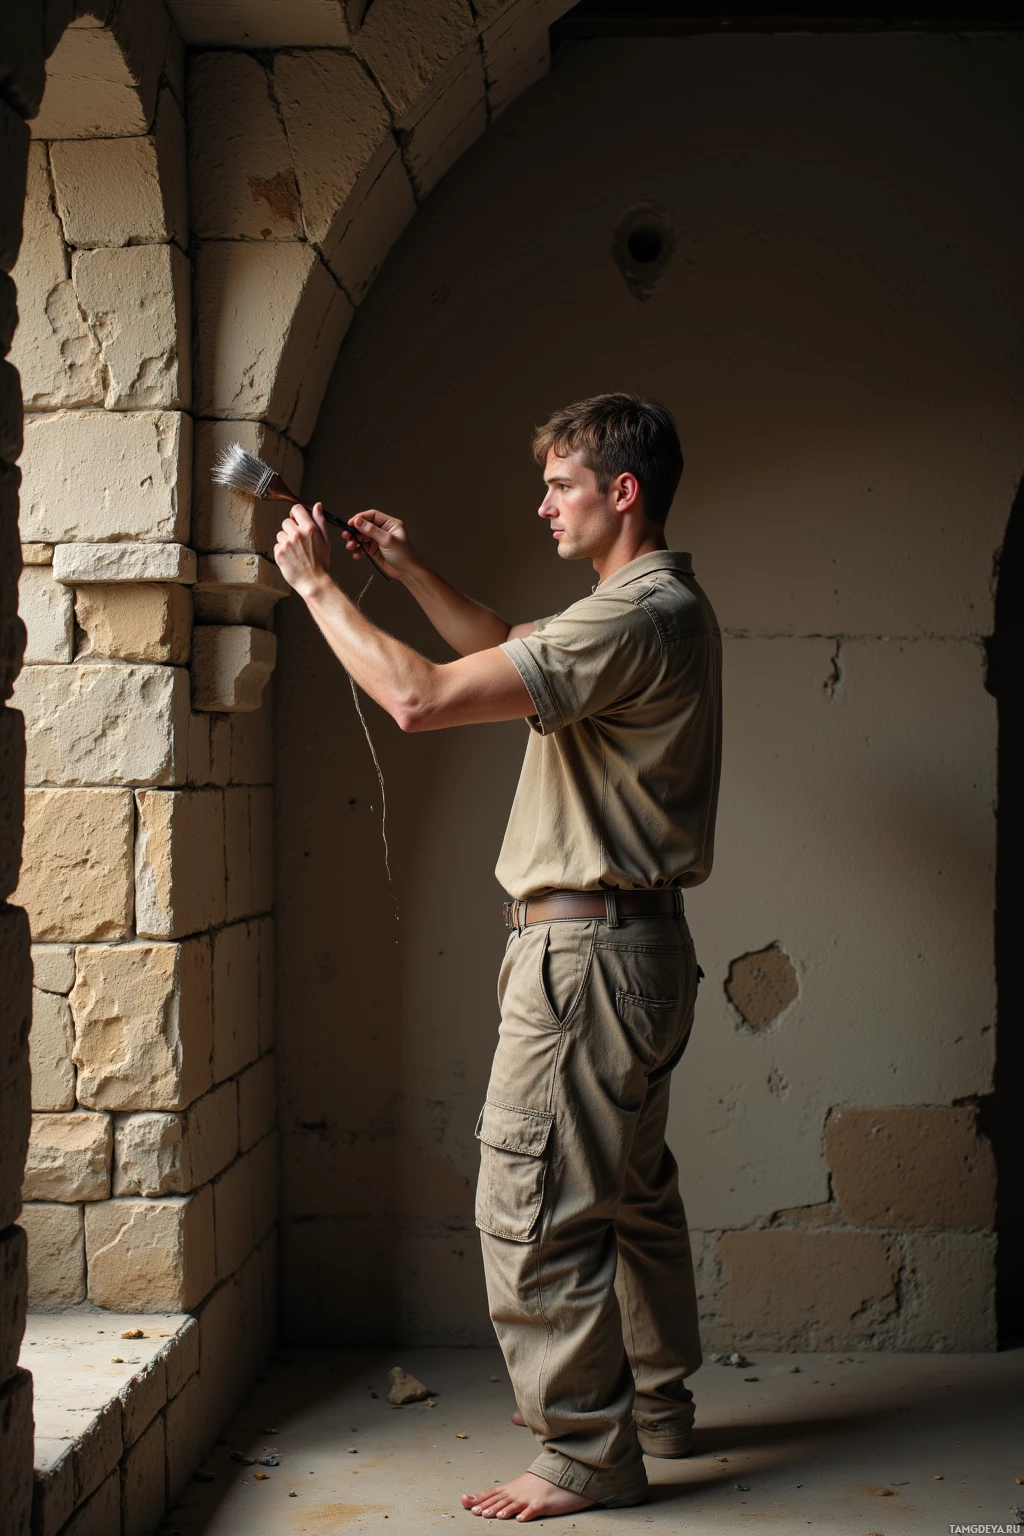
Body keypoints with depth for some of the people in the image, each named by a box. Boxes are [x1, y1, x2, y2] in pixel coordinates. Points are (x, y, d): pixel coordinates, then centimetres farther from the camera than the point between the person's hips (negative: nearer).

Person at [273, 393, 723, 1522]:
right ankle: (657, 1406, 33)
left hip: (584, 950, -11)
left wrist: (318, 586, -13)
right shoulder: (665, 607, 14)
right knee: (630, 1192, 19)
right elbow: (509, 652, 28)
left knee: (532, 1206, -3)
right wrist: (409, 570, 20)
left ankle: (585, 1454, 8)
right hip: (635, 947, 11)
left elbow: (421, 698, -25)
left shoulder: (632, 622, -20)